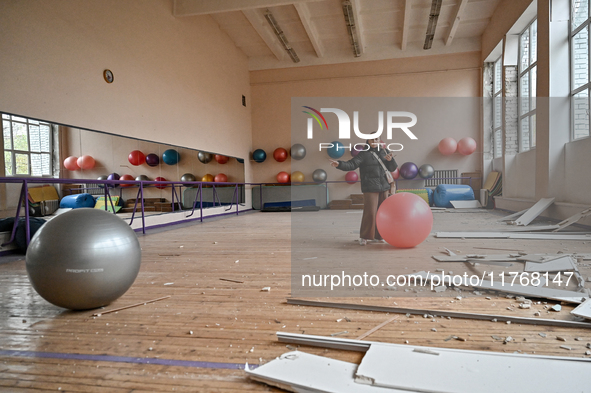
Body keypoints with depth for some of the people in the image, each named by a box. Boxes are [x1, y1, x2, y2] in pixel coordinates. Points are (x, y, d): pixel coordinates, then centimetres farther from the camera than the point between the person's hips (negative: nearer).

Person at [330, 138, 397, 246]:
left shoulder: (383, 152, 13)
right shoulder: (364, 154, -1)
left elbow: (392, 168, 13)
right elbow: (352, 164, -12)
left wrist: (390, 160, -8)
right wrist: (339, 164, -29)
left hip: (384, 187, 5)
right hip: (370, 188, -5)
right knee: (370, 212, -9)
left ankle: (378, 235, 22)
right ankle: (364, 236, 4)